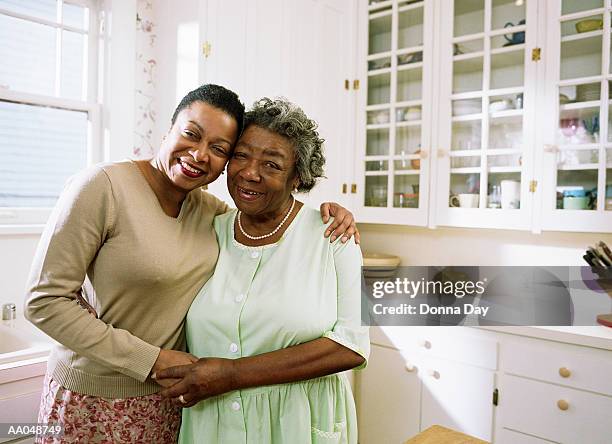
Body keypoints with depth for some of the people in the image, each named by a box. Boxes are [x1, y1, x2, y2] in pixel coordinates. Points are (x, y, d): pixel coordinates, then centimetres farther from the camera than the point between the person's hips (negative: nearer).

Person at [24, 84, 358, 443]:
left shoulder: (209, 208, -2)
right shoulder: (103, 186, -18)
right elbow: (45, 300, -18)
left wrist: (325, 211, -9)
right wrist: (153, 359, -19)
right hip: (93, 399, -4)